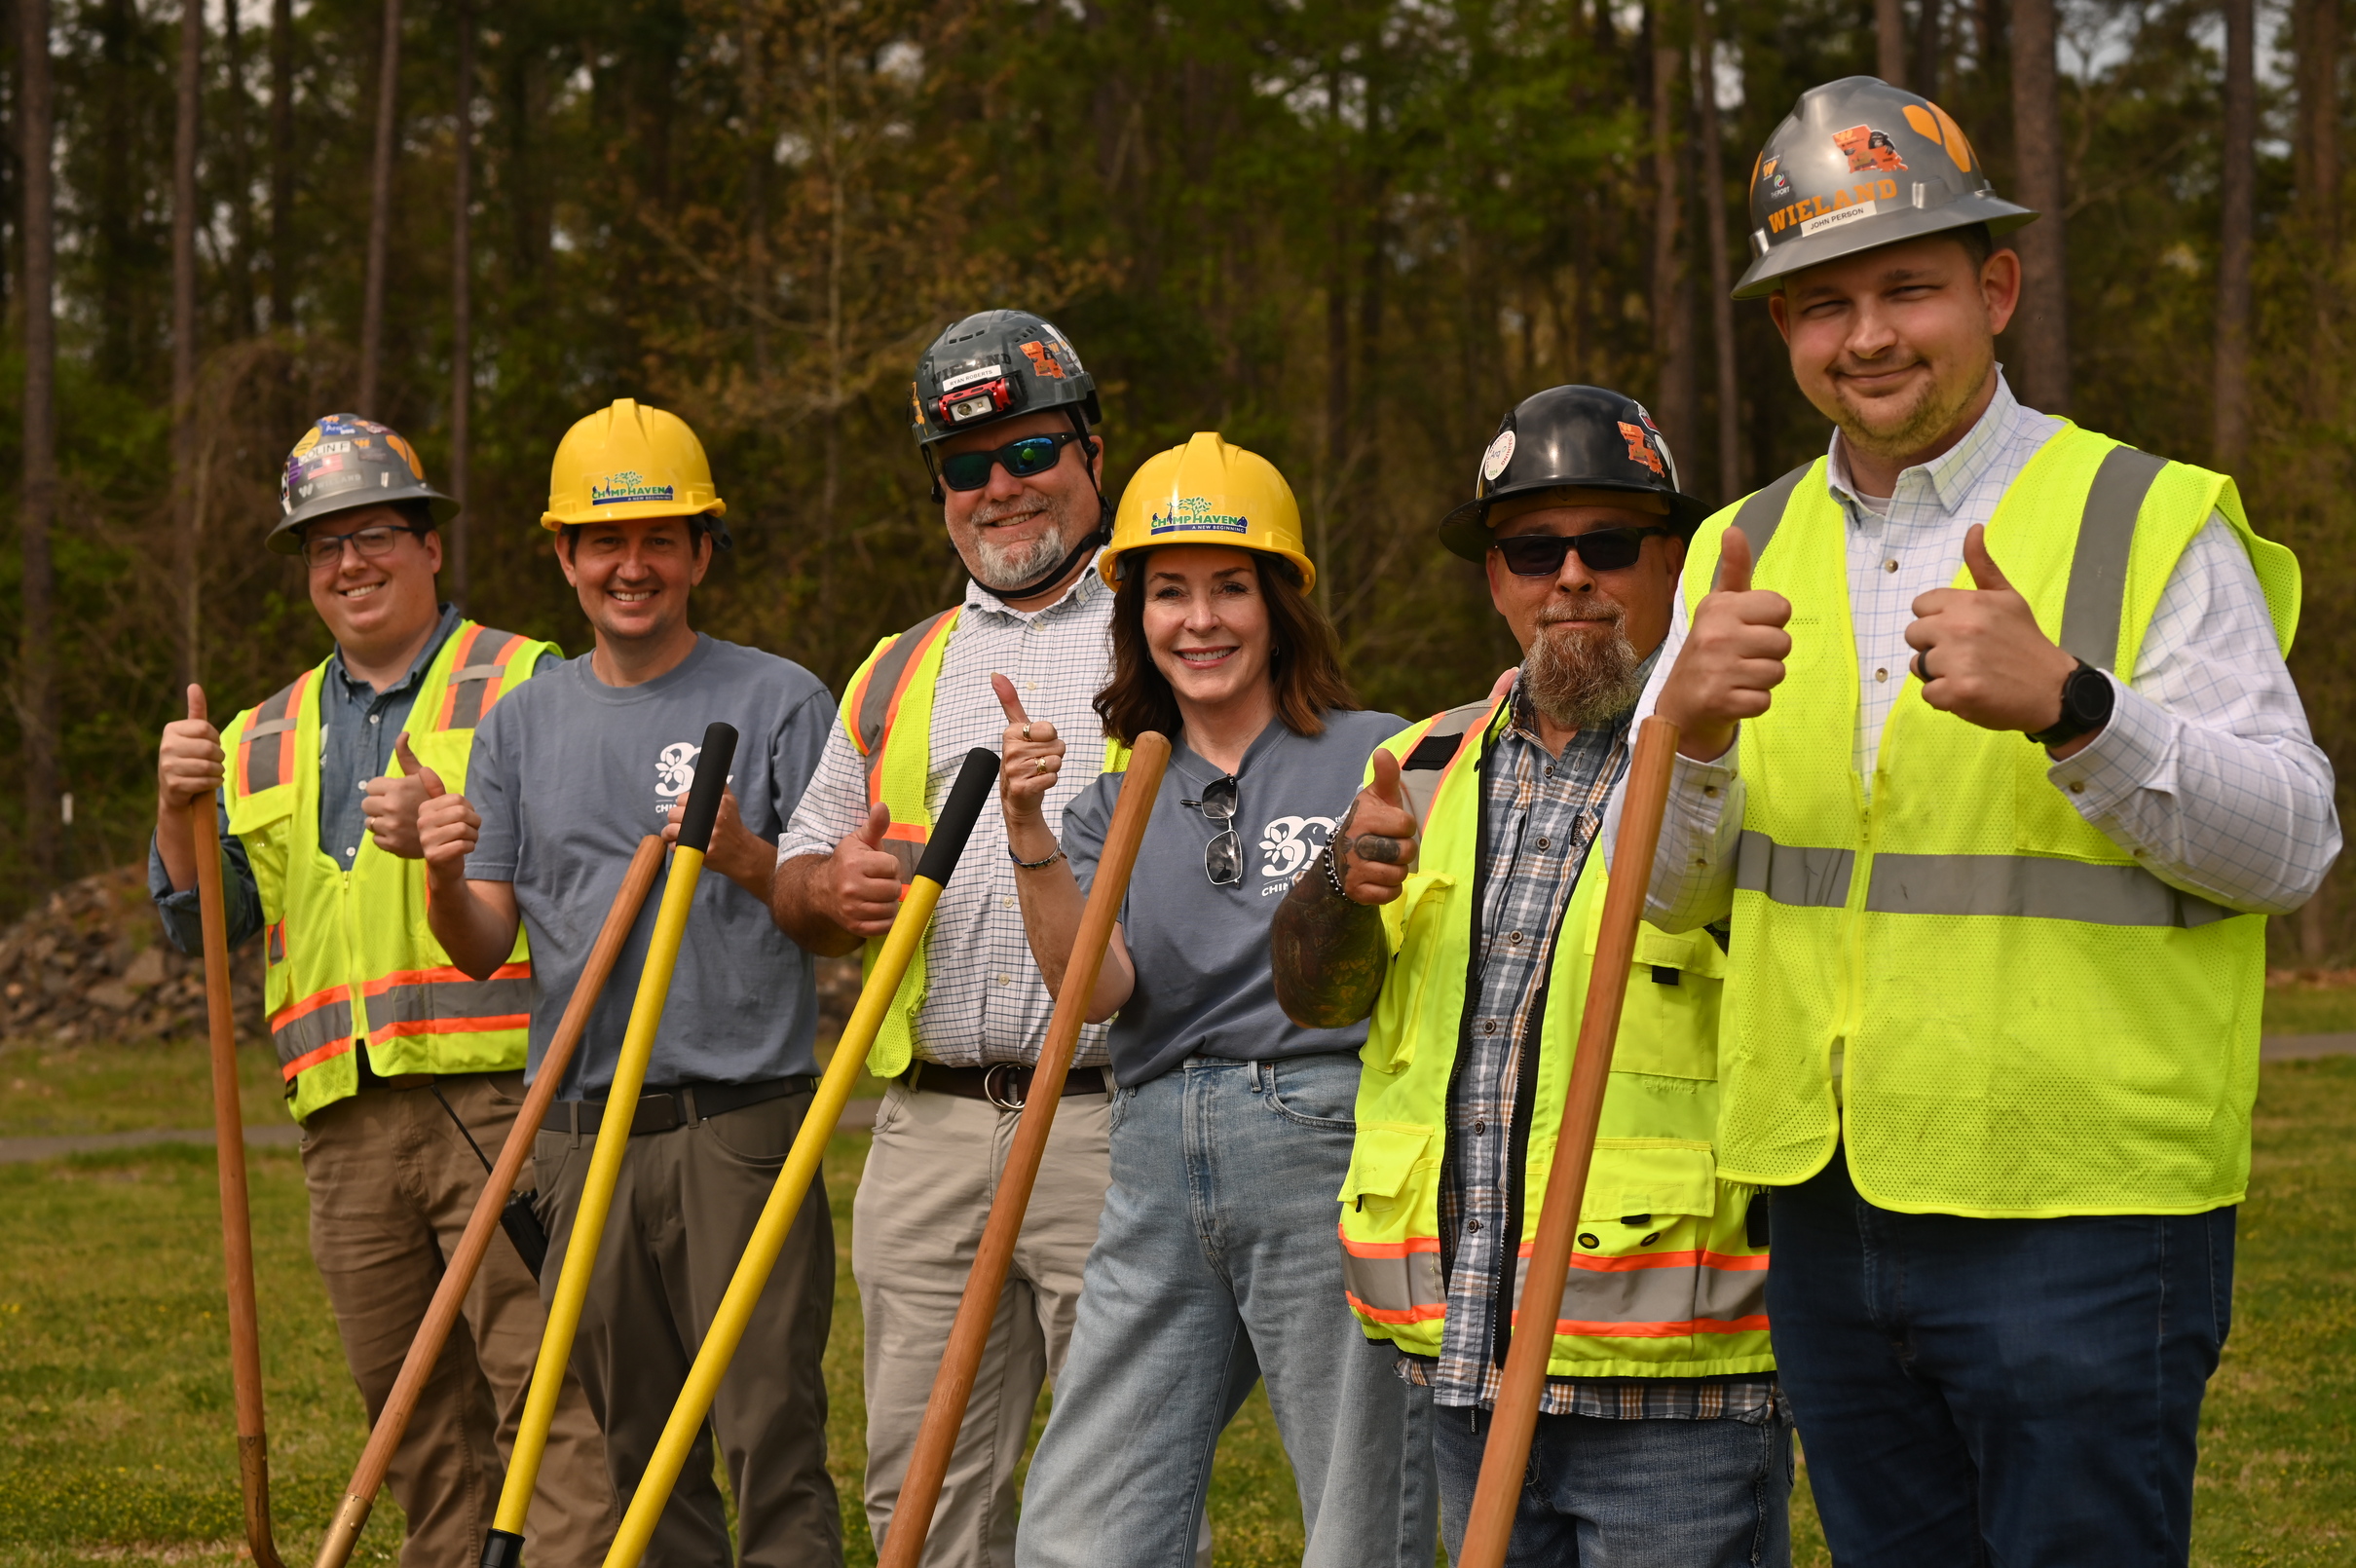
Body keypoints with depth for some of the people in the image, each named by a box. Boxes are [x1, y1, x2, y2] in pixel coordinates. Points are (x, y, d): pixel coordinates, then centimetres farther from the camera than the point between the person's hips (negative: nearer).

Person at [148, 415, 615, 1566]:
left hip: (498, 1093, -5)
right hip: (344, 1122, 5)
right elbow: (202, 926, 16)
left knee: (545, 1388, -13)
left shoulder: (526, 685, 5)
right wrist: (179, 810, -2)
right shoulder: (267, 741, 21)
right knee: (414, 1420, 9)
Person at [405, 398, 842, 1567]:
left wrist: (745, 859, -21)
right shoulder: (524, 723, 14)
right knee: (638, 1446, 9)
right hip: (582, 1130, 4)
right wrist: (444, 877, -11)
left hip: (742, 1123, -4)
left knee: (771, 1428, -10)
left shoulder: (779, 701, 2)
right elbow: (483, 949, 11)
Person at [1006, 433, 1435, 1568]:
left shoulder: (1375, 761, 3)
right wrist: (1030, 834, -14)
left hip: (1329, 1146, -4)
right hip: (1157, 1164, 4)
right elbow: (1094, 989, -1)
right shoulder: (1119, 799, 15)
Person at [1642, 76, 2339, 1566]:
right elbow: (1656, 894, 8)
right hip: (1828, 1208, 5)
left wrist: (2069, 709, -24)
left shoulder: (2151, 524, -3)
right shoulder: (1748, 551, 12)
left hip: (2082, 1218, -5)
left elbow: (2292, 841, -10)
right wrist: (1691, 733, -13)